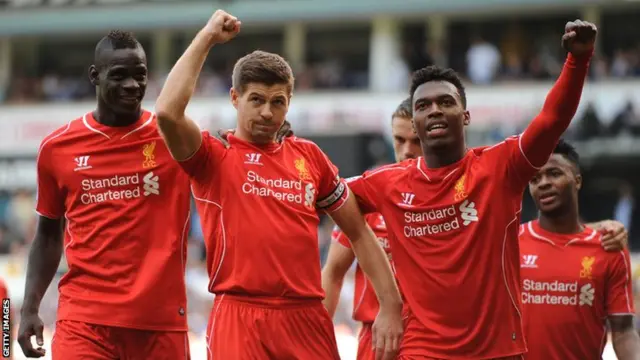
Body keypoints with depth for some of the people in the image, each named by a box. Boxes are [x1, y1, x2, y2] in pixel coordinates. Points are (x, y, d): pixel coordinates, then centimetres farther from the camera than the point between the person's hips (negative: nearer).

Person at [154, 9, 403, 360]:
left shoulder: (308, 155, 14)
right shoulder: (213, 157, 3)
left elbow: (358, 232, 19)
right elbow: (167, 112, -17)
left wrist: (390, 306, 10)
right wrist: (207, 37, -7)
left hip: (308, 318, 4)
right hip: (239, 319, -3)